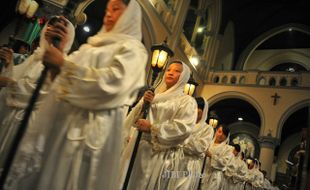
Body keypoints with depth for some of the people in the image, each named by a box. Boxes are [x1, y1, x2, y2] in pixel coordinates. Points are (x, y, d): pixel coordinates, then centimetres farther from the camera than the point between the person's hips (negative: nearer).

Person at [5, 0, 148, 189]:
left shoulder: (133, 49, -2)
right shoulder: (95, 44, 19)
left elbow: (111, 82, -18)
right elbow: (62, 74, 19)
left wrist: (63, 63, -14)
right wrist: (56, 48, 3)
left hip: (93, 127, -6)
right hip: (64, 117, 7)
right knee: (48, 174, 11)